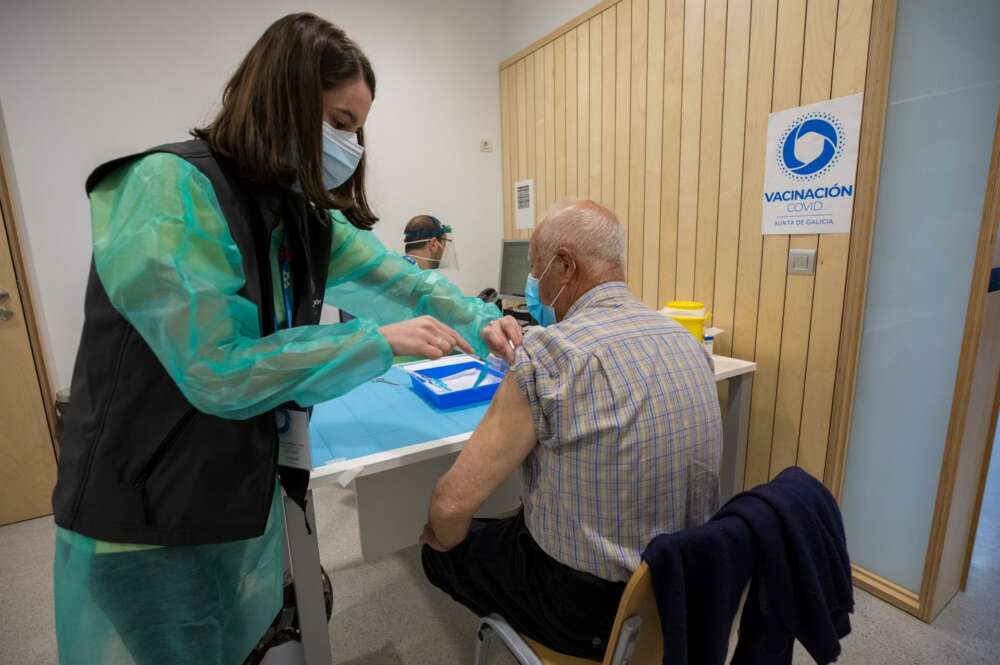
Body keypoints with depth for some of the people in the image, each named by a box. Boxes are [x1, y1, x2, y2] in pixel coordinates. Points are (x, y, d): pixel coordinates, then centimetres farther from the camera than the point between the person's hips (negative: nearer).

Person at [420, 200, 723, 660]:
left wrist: (440, 537, 0)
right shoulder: (687, 341, -3)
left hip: (588, 605, -6)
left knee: (442, 551, 18)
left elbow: (453, 503, -21)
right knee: (508, 523, 28)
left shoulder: (549, 354, -26)